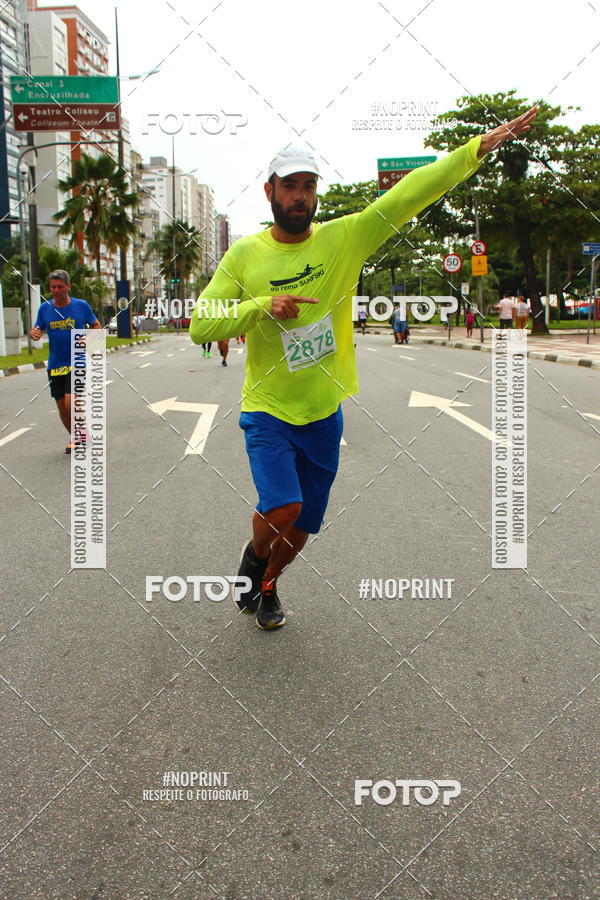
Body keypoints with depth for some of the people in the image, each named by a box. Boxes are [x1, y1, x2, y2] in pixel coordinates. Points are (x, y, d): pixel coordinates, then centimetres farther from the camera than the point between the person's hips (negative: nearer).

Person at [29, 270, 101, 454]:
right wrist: (34, 333, -14)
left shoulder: (81, 306, -2)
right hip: (55, 365, 3)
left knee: (70, 402, -17)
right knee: (62, 407, 8)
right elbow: (38, 330, 10)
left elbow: (96, 325, 9)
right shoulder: (44, 308, 3)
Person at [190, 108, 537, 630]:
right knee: (282, 510, -20)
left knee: (303, 524, 13)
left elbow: (410, 194, -12)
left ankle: (267, 585, 43)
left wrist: (479, 147, -20)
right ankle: (253, 555, 17)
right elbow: (200, 326, -9)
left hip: (324, 414, 2)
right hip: (267, 412, -2)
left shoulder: (343, 238, -4)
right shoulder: (243, 255, -5)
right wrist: (262, 306, -24)